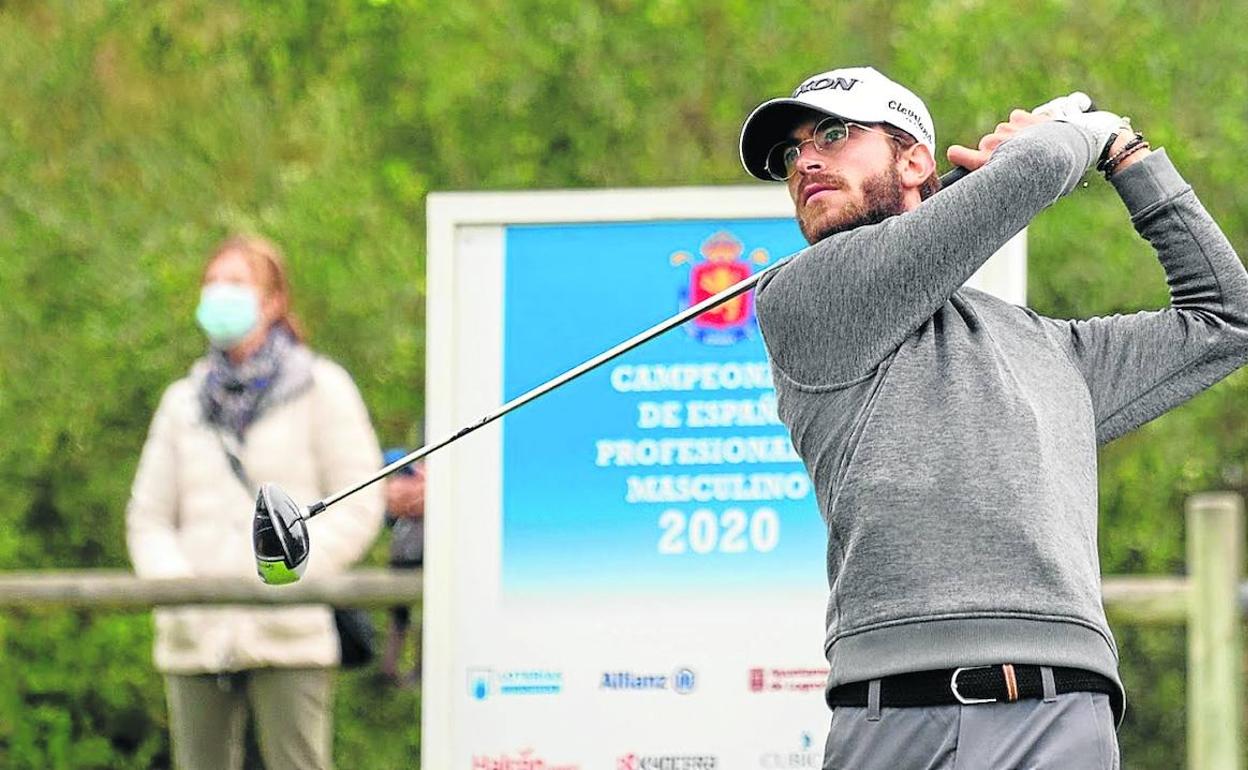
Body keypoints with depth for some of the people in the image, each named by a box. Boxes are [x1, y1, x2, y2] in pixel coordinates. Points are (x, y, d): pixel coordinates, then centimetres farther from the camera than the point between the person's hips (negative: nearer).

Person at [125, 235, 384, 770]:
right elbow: (148, 518, 15)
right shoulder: (184, 400, 17)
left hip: (288, 637, -4)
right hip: (195, 638, 4)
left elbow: (359, 506, -1)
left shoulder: (321, 388, 5)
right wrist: (174, 583, -6)